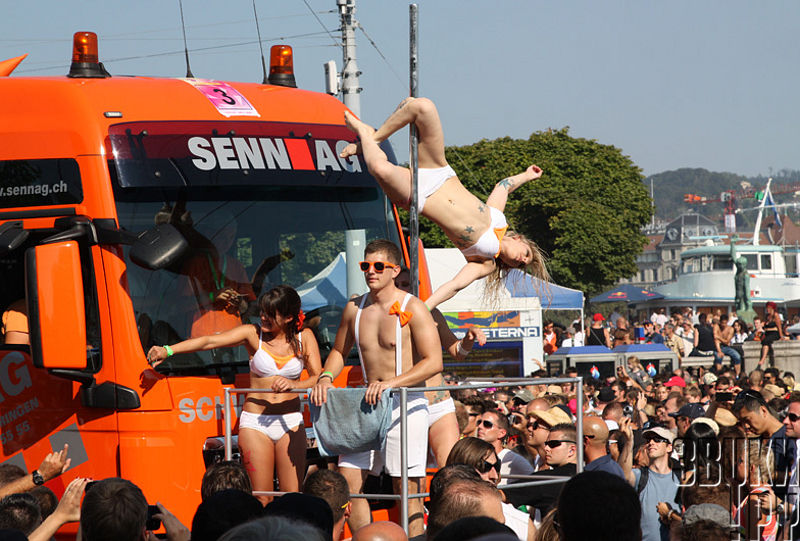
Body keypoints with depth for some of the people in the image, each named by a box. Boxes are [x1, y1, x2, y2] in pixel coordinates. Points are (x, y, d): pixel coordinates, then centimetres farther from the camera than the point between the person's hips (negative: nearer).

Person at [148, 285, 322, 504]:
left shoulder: (304, 337, 3)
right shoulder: (253, 334, -1)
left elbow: (318, 378, -2)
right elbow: (210, 341, -10)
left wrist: (293, 384, -23)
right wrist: (168, 350, -21)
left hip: (290, 422, 1)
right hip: (255, 421, -1)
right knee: (262, 500, -5)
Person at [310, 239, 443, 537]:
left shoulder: (412, 308, -8)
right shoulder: (354, 308, 9)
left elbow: (434, 362, -15)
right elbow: (339, 351, 25)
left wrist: (391, 382, -25)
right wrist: (326, 377, 4)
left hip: (406, 404, -6)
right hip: (368, 403, 6)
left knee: (407, 490, -5)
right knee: (347, 482, 0)